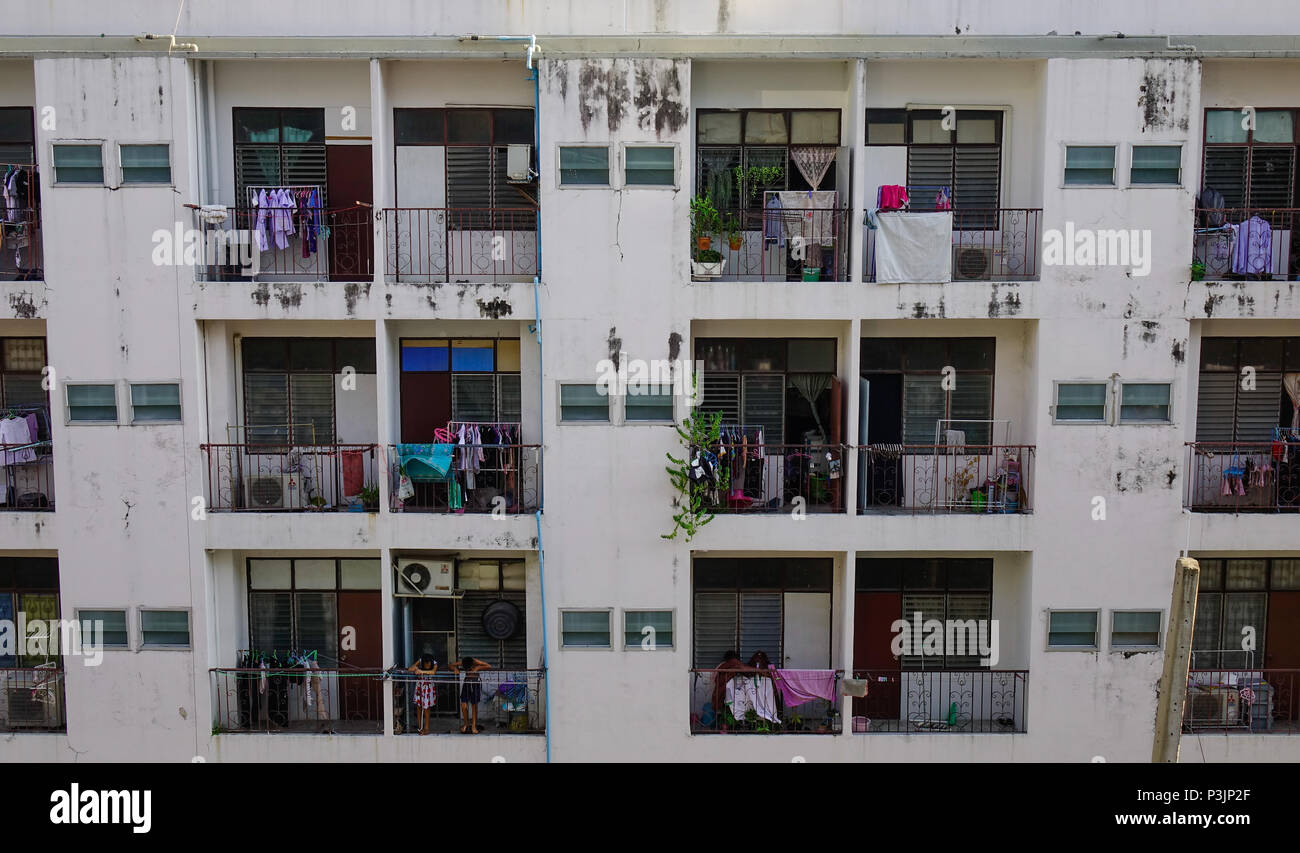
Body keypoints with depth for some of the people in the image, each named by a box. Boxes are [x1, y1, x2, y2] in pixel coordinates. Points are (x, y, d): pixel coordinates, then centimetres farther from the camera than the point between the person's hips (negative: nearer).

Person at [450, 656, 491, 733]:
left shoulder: (476, 662, -19)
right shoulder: (462, 663, -13)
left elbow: (489, 666, -23)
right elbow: (451, 666, -1)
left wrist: (478, 668, -28)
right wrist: (455, 669, -22)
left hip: (475, 684, -2)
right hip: (466, 683, 2)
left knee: (474, 705, 3)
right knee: (463, 706, -3)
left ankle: (474, 726, 14)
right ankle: (466, 723, 19)